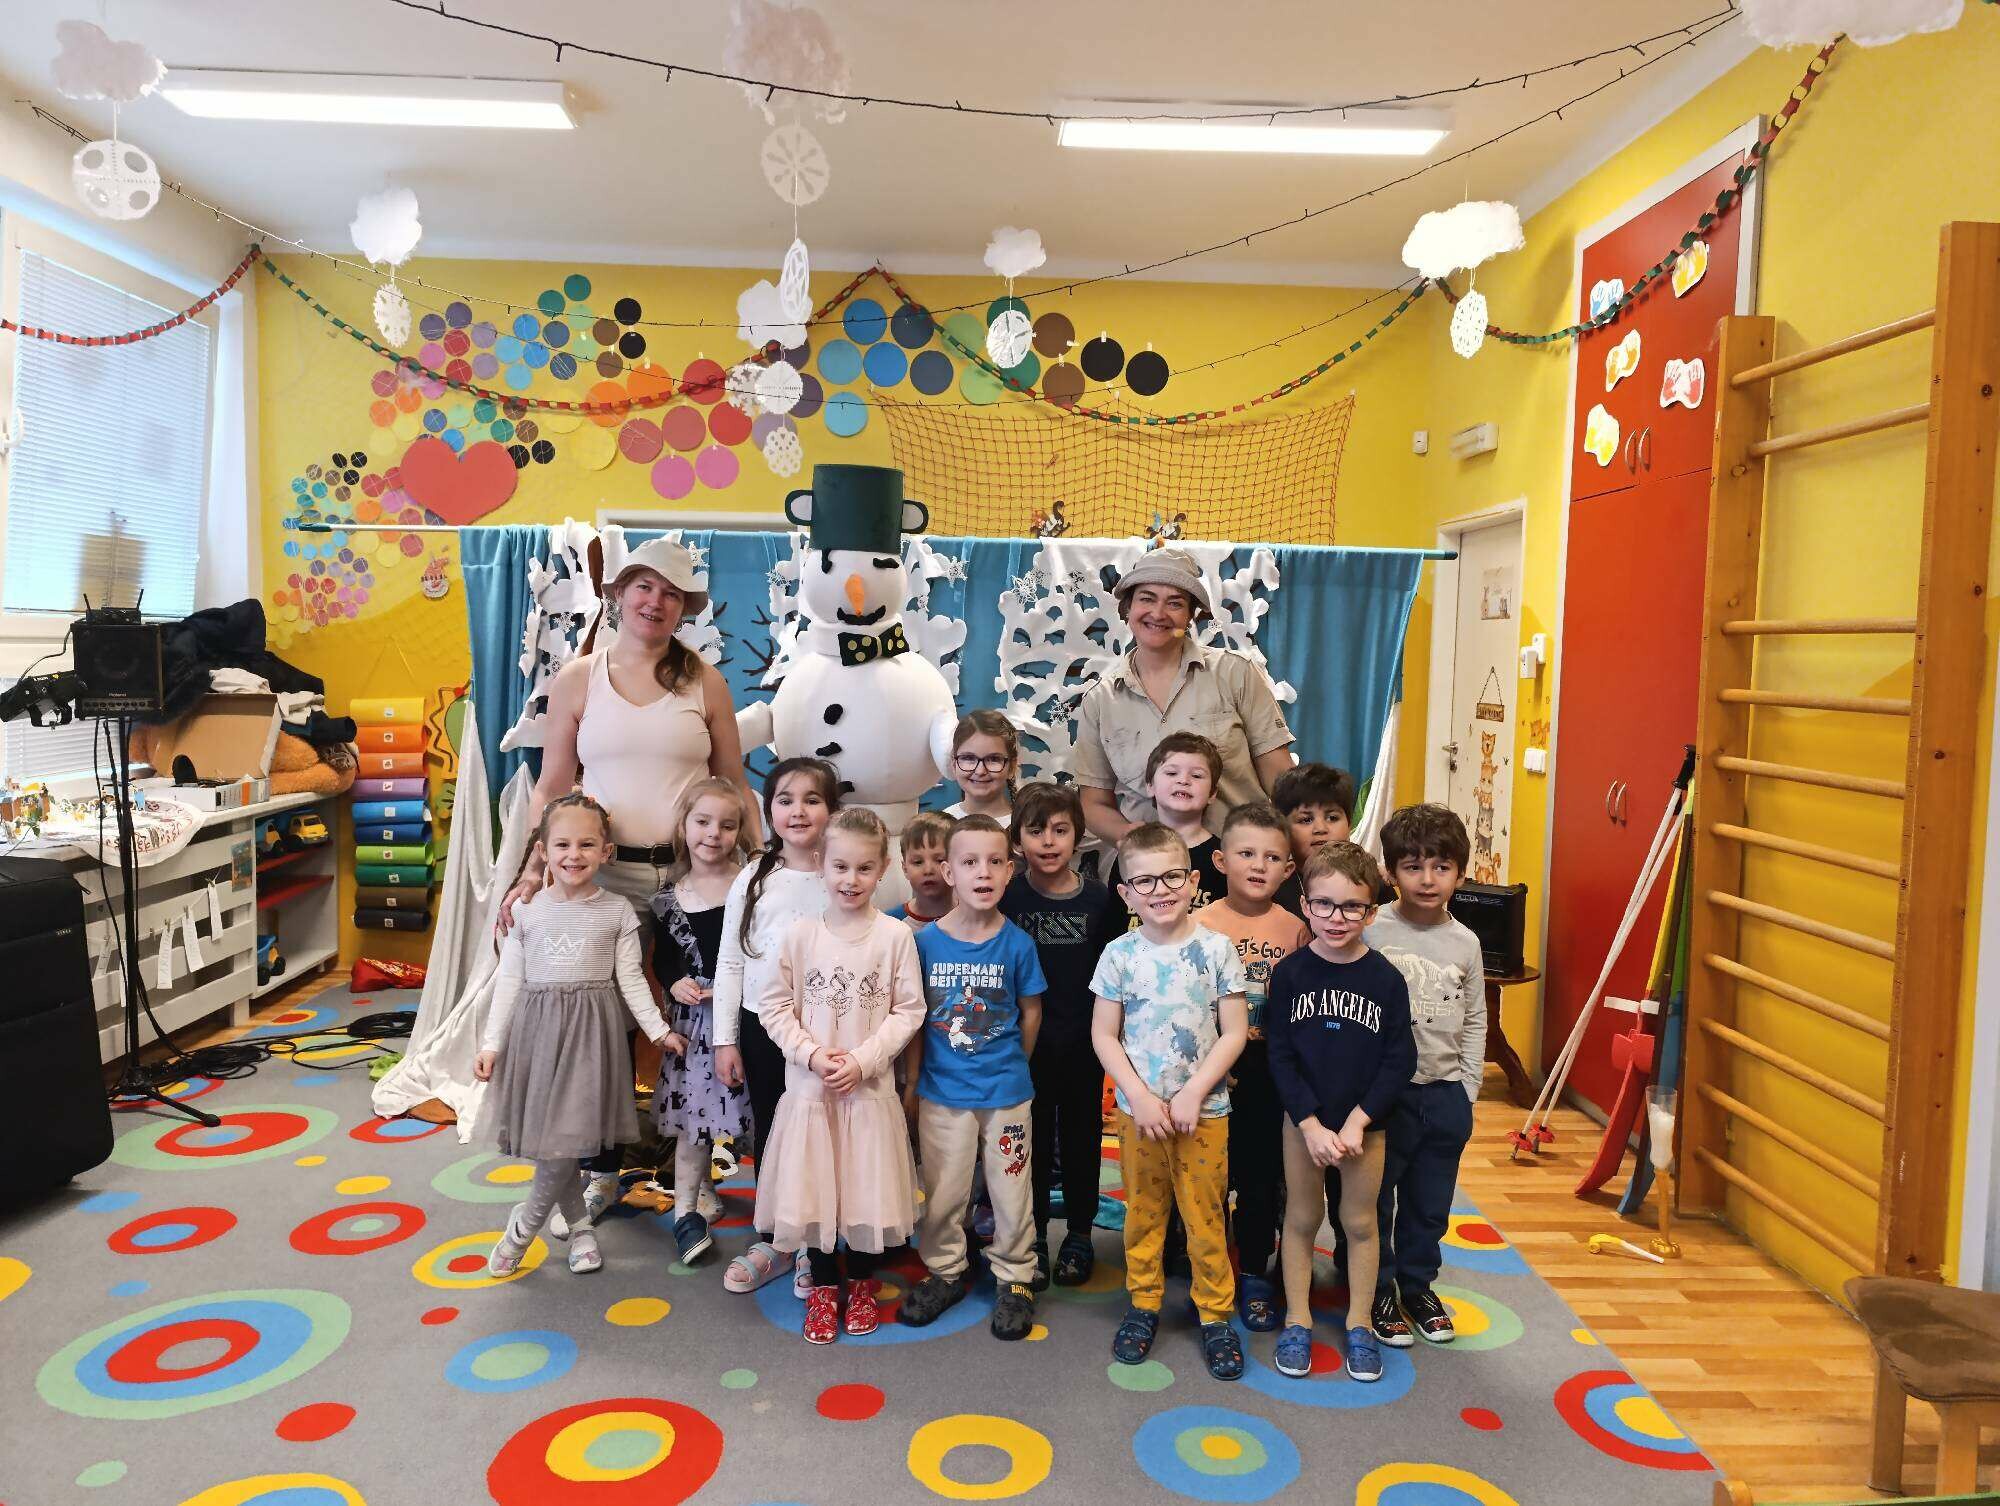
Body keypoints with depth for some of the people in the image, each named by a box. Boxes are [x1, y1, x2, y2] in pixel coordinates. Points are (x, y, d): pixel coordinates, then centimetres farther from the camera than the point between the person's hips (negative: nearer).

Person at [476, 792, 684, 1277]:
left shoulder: (616, 912, 1)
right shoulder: (527, 910, 4)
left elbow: (631, 979, 4)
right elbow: (509, 981, 6)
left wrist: (658, 1029, -2)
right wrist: (491, 1043, 3)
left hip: (590, 1028, -2)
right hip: (535, 1026, 2)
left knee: (570, 1136, -7)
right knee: (546, 1136, 4)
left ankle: (524, 1225, 14)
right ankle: (578, 1224, 23)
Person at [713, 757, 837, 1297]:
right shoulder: (753, 880, 0)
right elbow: (730, 962, 3)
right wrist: (725, 1040, 1)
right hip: (761, 1027, 2)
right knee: (768, 1132, 13)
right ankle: (772, 1240, 30)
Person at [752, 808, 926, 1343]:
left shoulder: (895, 935, -7)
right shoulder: (801, 933, -4)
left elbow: (908, 1011, -5)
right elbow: (775, 1006, 0)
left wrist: (862, 1060, -13)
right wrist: (812, 1054, -12)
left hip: (868, 1088, -1)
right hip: (809, 1087, 1)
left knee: (866, 1188, 9)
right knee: (812, 1188, 9)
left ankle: (862, 1284, 33)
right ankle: (823, 1289, 30)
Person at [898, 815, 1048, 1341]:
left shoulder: (1017, 943, -11)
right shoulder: (926, 941, -9)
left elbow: (1031, 1013, 2)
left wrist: (1010, 1064, 8)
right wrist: (912, 1080, 1)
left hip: (1005, 1090, -1)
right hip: (941, 1090, 1)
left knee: (1011, 1189, 11)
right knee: (942, 1190, 15)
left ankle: (1014, 1277, 31)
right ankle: (945, 1272, 35)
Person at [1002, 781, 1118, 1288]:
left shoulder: (1097, 897, -4)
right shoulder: (1006, 896, -7)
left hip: (1082, 1042, 1)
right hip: (1025, 1042, -1)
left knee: (1081, 1135, 14)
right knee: (1032, 1138, 11)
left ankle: (1079, 1234, 31)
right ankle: (1033, 1238, 27)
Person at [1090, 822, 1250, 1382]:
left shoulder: (1216, 949, -7)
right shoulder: (1120, 954, -5)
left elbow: (1234, 1032, -6)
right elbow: (1104, 1035, -2)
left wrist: (1193, 1092, -12)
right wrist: (1140, 1096, -11)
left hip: (1203, 1110, -1)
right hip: (1138, 1110, 1)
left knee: (1205, 1216, 8)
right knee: (1143, 1212, 14)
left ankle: (1216, 1314, 24)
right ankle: (1144, 1304, 31)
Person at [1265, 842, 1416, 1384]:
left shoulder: (1386, 978, -9)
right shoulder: (1290, 972, -9)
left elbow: (1400, 1061, -7)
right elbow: (1279, 1055, -9)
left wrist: (1357, 1121, -14)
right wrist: (1312, 1125, -15)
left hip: (1364, 1122, 0)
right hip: (1302, 1122, 0)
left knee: (1360, 1223, 13)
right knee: (1301, 1219, 12)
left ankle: (1359, 1326, 29)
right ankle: (1297, 1323, 27)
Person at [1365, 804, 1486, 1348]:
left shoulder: (1465, 943, 1)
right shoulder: (1371, 934, -10)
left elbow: (1475, 1022, 10)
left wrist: (1467, 1088, 5)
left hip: (1446, 1093, 4)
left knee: (1430, 1203, 16)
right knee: (1376, 1198, 8)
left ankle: (1418, 1285, 35)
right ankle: (1379, 1292, 25)